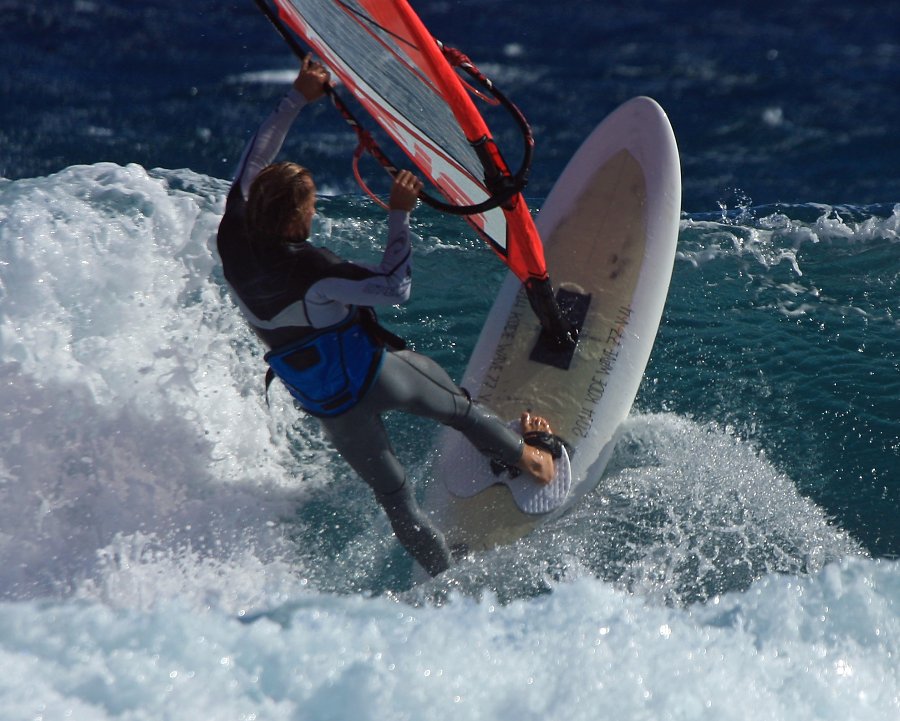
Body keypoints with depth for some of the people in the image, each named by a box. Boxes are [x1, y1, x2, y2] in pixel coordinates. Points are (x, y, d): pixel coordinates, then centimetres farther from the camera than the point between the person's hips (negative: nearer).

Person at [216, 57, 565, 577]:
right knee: (459, 407, 23)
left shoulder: (234, 241, -13)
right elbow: (395, 289, -27)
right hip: (375, 372, -6)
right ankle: (533, 460, 45)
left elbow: (253, 162, -2)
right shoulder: (307, 268, -32)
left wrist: (299, 97, -2)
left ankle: (448, 575, 23)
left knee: (392, 493, 16)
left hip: (325, 404, 6)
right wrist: (399, 216, -23)